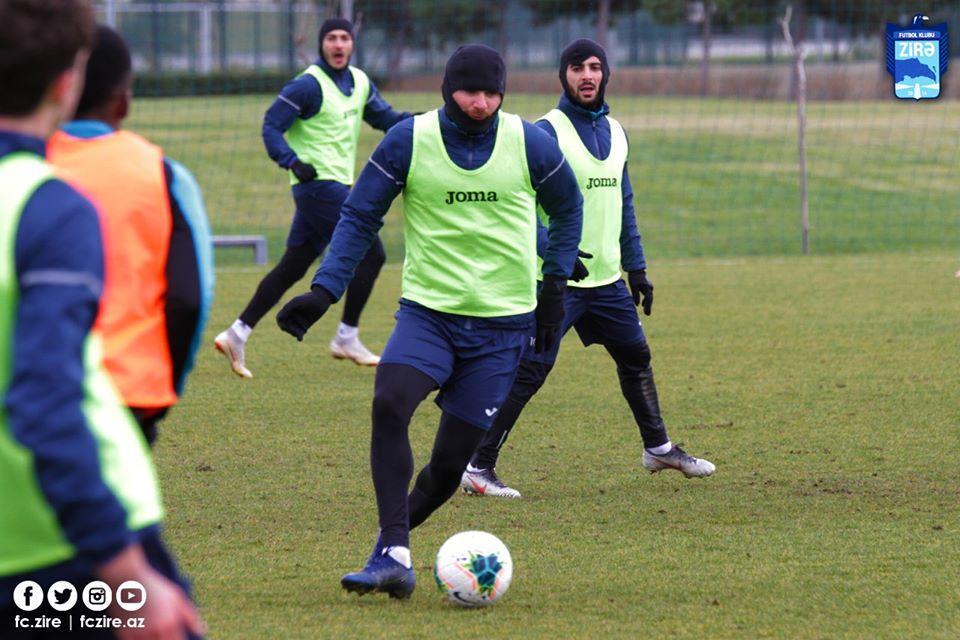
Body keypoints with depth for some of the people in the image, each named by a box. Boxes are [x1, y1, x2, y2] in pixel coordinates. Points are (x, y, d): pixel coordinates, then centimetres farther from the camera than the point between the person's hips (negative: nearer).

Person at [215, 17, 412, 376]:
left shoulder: (360, 83, 13)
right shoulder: (309, 85, -12)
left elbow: (384, 118, 23)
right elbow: (271, 125, -12)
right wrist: (293, 162, -25)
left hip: (337, 185, 8)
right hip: (319, 183, -8)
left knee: (292, 268, 8)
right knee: (371, 254, -8)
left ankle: (237, 334, 10)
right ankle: (347, 339, 2)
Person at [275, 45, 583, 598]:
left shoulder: (530, 144, -3)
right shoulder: (409, 141, -6)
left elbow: (567, 209, 15)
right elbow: (360, 218, 0)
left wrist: (556, 283, 10)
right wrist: (324, 292, -10)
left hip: (502, 323, 0)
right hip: (427, 310, 0)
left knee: (450, 464, -3)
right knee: (389, 404, -29)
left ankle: (396, 535, 26)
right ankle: (394, 557, -28)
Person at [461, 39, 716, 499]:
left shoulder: (614, 131, 13)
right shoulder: (546, 132, -10)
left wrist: (636, 268, 17)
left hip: (606, 278, 7)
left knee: (636, 357, 17)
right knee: (530, 369, -13)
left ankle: (658, 447, 36)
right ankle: (478, 467, -10)